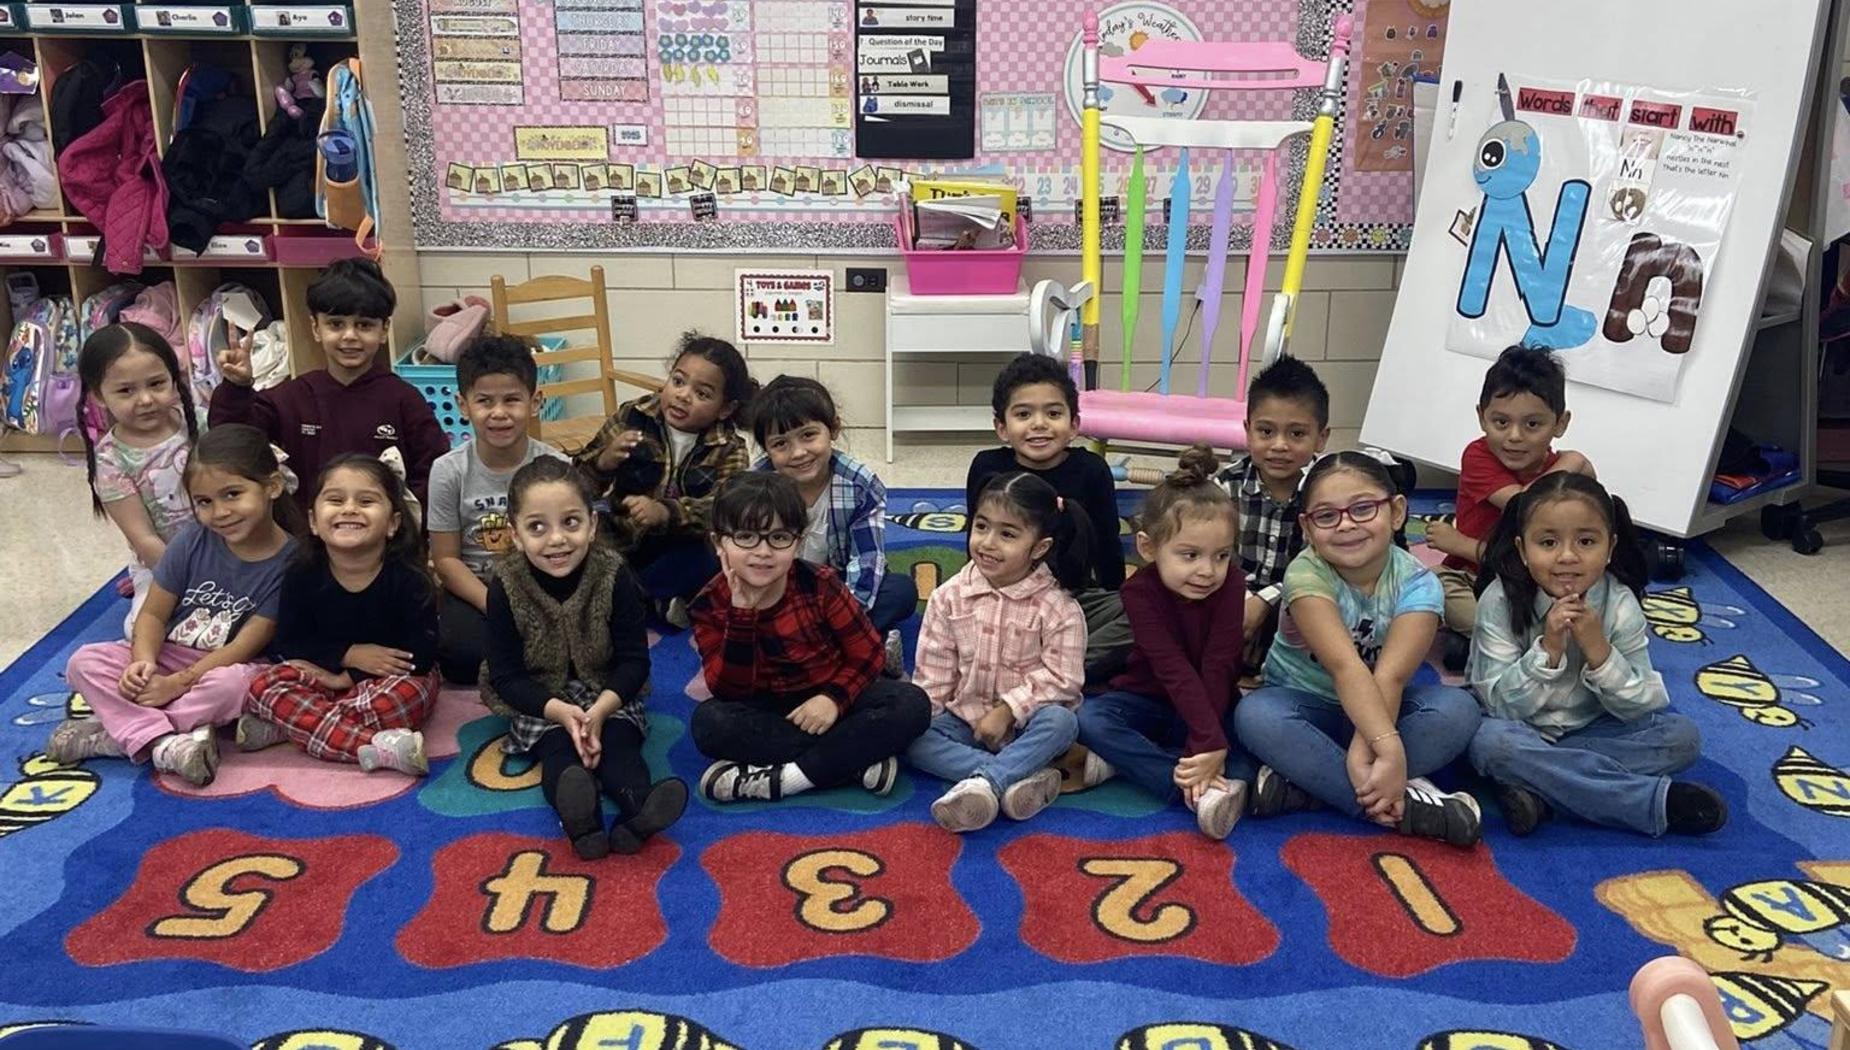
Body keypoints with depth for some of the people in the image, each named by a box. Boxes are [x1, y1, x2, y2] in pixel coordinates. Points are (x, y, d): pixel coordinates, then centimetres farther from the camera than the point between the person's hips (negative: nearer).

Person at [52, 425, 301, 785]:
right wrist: (143, 662, -21)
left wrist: (177, 683, -22)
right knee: (86, 662, -17)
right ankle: (162, 743, -32)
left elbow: (247, 645, -17)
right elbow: (153, 613, -1)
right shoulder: (193, 541, -6)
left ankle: (118, 731, -23)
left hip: (227, 668, -4)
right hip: (168, 657, 4)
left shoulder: (290, 562, -17)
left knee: (233, 684, -38)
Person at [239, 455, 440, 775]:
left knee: (406, 695, -36)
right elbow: (288, 644, -3)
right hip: (327, 678, 4)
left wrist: (346, 677, -20)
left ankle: (284, 726, -25)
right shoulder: (302, 575, -7)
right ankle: (376, 747, -35)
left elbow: (421, 654, -19)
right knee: (263, 687, -21)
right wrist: (349, 655, -18)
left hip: (393, 680, -4)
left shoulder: (407, 578, -16)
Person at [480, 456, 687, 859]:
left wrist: (601, 709, -31)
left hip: (605, 691, 1)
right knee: (558, 746, -29)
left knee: (619, 737, -28)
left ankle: (638, 809, -55)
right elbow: (506, 675, -14)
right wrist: (560, 712, -31)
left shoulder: (614, 576, -15)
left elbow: (634, 659, -13)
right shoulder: (506, 586, -16)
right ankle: (581, 822, -58)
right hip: (538, 700, -1)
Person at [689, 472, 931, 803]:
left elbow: (867, 653, -9)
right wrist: (742, 613, -29)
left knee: (913, 704, -26)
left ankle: (777, 778, -29)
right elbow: (730, 691, -19)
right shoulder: (710, 605, -13)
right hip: (766, 712, 1)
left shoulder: (819, 585, -16)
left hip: (826, 699, 0)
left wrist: (835, 697, -26)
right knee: (708, 721, -31)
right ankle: (858, 760, -28)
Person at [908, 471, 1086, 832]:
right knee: (911, 736, -22)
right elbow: (933, 673, 1)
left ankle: (981, 781, -39)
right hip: (964, 718, 3)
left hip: (1023, 724, -3)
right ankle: (1017, 778, -34)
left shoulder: (1057, 609, -11)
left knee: (1060, 721, -33)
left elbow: (1060, 678, -14)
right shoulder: (949, 597, -2)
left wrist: (1007, 710, -20)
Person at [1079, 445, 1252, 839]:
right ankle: (1206, 792, -37)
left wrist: (1201, 748, -32)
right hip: (1149, 700, -1)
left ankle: (1128, 760, -26)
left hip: (1213, 703, 1)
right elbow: (1174, 670, -31)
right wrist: (1211, 743, -40)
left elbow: (1218, 667, -23)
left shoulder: (1229, 582, -18)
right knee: (1087, 718, -29)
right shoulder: (1140, 590, -22)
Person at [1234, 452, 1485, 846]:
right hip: (1306, 706, -2)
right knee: (1255, 715, -34)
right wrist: (1388, 747, -48)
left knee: (1458, 709, -26)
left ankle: (1304, 783, -29)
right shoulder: (1307, 574, -24)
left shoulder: (1417, 584, -18)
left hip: (1374, 709, 2)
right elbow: (1345, 667, -36)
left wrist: (1363, 751, -44)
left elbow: (1390, 676, -30)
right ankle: (1406, 804, -32)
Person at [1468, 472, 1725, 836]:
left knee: (1683, 736, -17)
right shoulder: (1500, 601, -18)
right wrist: (1548, 649, -31)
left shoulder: (1620, 605, -12)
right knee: (1489, 742, -36)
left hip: (1592, 730, 3)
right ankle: (1657, 801, -28)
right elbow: (1500, 705, -19)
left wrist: (1598, 650, -27)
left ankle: (1539, 789, -26)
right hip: (1522, 734, -3)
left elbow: (1639, 707, -12)